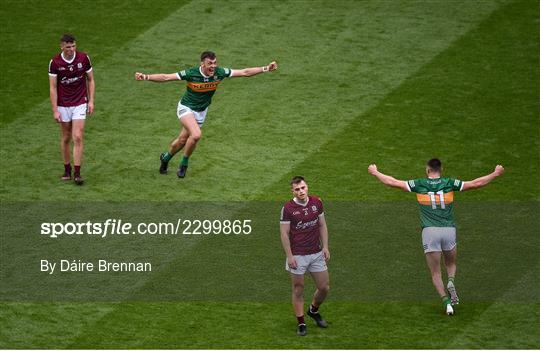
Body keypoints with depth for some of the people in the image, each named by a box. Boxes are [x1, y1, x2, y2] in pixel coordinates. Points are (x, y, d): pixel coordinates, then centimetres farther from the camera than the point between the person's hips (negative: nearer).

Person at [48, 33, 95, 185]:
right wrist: (55, 110, -10)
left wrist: (91, 101, -1)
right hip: (63, 105, 0)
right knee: (66, 138, 9)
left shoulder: (83, 58, -7)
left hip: (80, 104, 0)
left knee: (78, 137, -10)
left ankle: (77, 173, -8)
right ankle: (67, 170, 23)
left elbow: (90, 80, 6)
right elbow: (53, 87, -6)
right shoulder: (55, 63, -10)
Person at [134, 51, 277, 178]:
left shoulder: (219, 72, -17)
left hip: (201, 111, 5)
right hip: (186, 108, -5)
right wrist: (146, 77, -35)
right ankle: (184, 164, -4)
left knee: (182, 141, 14)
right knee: (196, 134, -27)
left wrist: (266, 68, -16)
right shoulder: (191, 73, -26)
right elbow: (166, 77, -24)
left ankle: (166, 157, 44)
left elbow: (244, 72, -11)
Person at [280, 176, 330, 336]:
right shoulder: (288, 208, -12)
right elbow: (284, 233, -9)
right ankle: (301, 323, 15)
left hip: (316, 254, 4)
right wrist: (289, 256, -13)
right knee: (298, 289, 4)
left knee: (324, 287, 8)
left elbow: (322, 225, 10)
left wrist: (325, 247, 4)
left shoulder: (316, 202, 1)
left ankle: (314, 310, 36)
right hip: (297, 256, -4)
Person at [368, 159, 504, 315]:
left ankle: (446, 301, -10)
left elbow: (392, 182, 7)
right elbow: (476, 183, 5)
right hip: (449, 230, 1)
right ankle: (451, 282, -8)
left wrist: (375, 172, 21)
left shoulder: (419, 184, 4)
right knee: (451, 264, 24)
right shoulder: (449, 183, 5)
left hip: (429, 231, -1)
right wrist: (495, 173, 17)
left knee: (435, 273, 7)